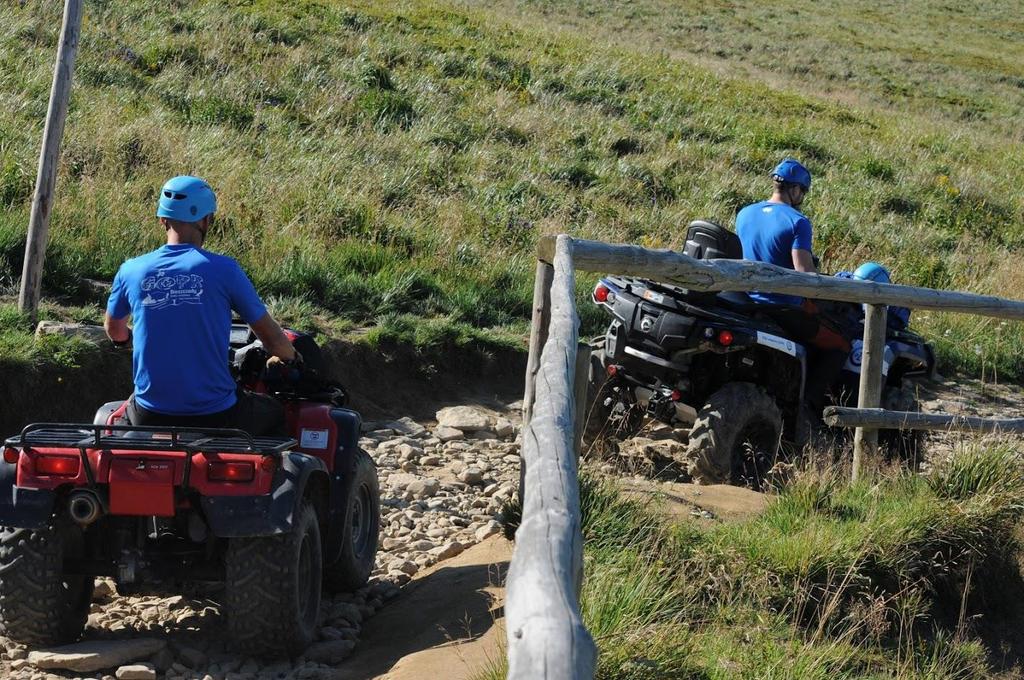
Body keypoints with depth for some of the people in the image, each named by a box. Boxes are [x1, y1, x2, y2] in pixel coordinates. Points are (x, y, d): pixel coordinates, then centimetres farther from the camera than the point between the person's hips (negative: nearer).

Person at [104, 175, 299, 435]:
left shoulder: (131, 271, -2)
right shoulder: (223, 269, -10)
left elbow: (114, 331, 19)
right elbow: (273, 338, -1)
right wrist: (289, 357, 23)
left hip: (150, 419, 3)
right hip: (214, 418, -3)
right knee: (274, 411, 27)